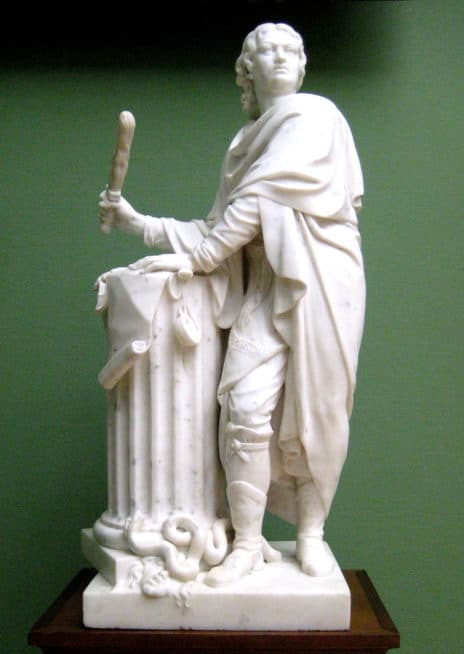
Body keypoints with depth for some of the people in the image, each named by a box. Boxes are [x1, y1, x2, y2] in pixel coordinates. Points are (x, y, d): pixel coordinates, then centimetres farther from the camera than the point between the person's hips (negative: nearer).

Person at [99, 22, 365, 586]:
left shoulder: (314, 117, 1)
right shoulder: (247, 140, 18)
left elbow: (259, 203, -10)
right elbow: (225, 226, 10)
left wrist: (195, 254, -11)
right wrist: (141, 224, 6)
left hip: (318, 282, -4)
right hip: (265, 286, 4)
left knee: (316, 414, 0)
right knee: (246, 410, -8)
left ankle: (311, 534, 17)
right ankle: (248, 543, 4)